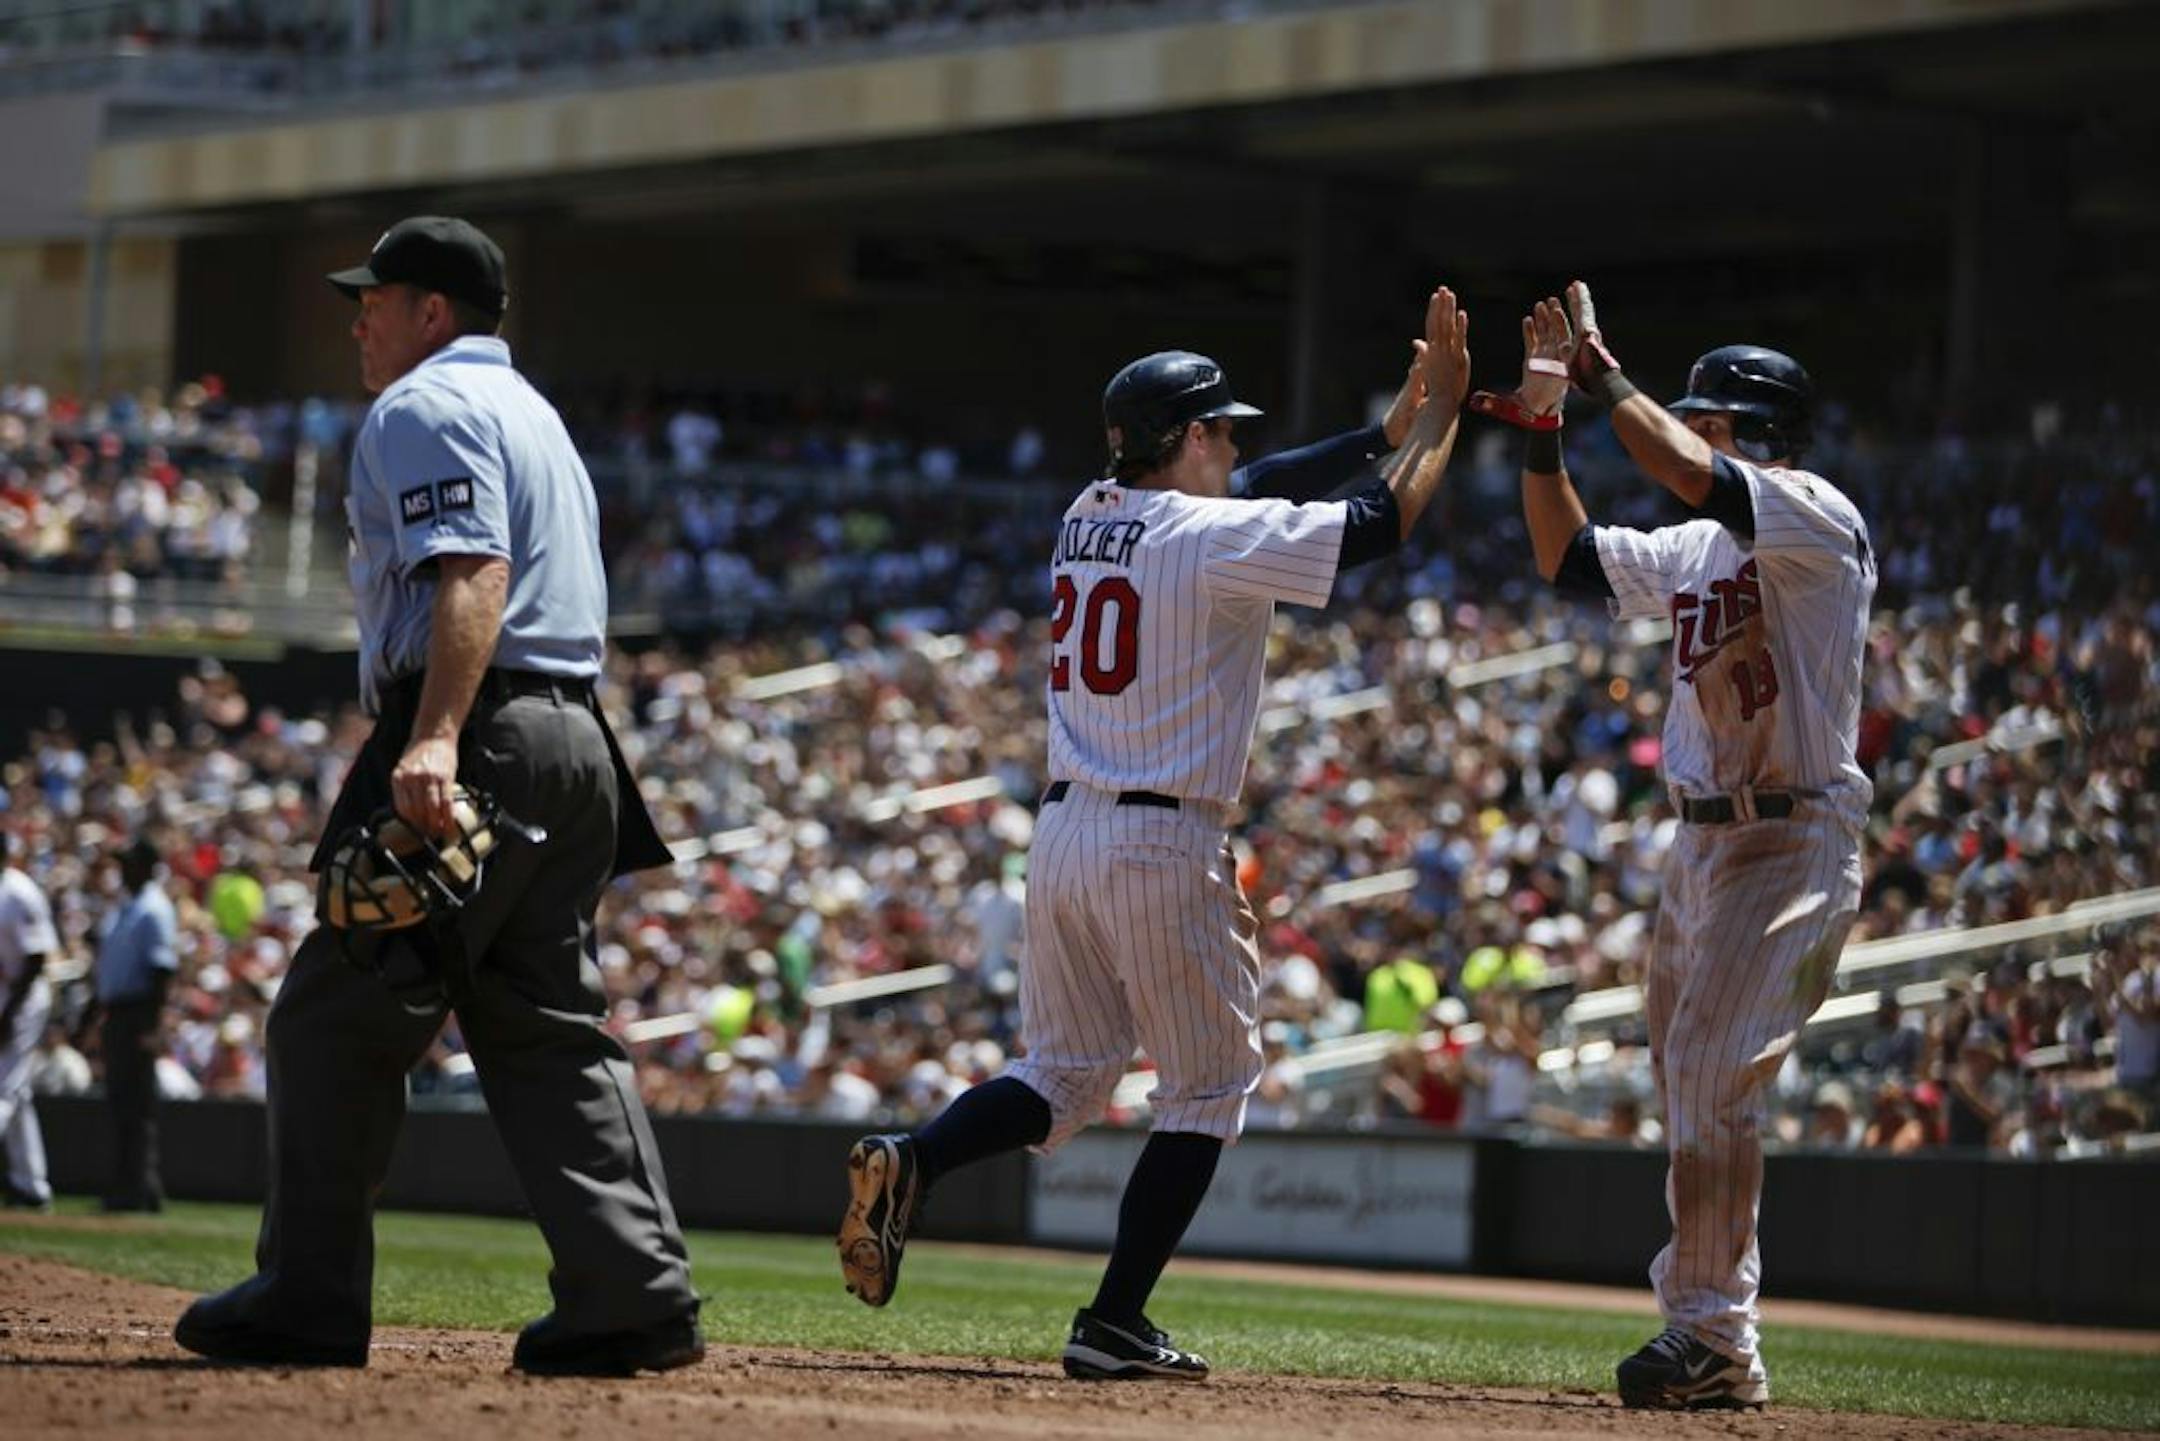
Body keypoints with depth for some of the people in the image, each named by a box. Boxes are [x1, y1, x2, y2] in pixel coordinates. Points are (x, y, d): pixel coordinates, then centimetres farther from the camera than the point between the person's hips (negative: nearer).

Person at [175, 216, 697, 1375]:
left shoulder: (423, 409, -5)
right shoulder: (531, 412, 27)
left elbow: (473, 574, -20)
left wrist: (434, 739, -32)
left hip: (477, 741, -10)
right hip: (571, 739, 10)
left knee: (337, 1020, -4)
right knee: (548, 1029, 7)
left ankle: (310, 1301, -4)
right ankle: (633, 1293, -3)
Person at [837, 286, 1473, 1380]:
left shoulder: (1086, 522, 11)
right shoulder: (1214, 541, -11)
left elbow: (1253, 491, 24)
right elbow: (1382, 522, -10)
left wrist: (1390, 424, 25)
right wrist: (1440, 412, 5)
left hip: (1060, 831, 7)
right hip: (1165, 841, -7)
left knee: (1064, 1075, 15)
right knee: (1209, 1085, 7)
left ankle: (908, 1163, -13)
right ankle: (1114, 1324, 1)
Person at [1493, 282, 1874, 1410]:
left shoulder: (1818, 520, -11)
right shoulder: (1696, 551, 14)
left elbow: (1691, 473, -25)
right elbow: (1567, 557, 21)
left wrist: (1606, 376, -13)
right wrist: (1542, 428, 11)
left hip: (1792, 842, -9)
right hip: (1701, 841, 9)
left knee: (1712, 1073, -16)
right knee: (1686, 1085, 10)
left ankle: (1710, 1336, -14)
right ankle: (1711, 1343, 16)